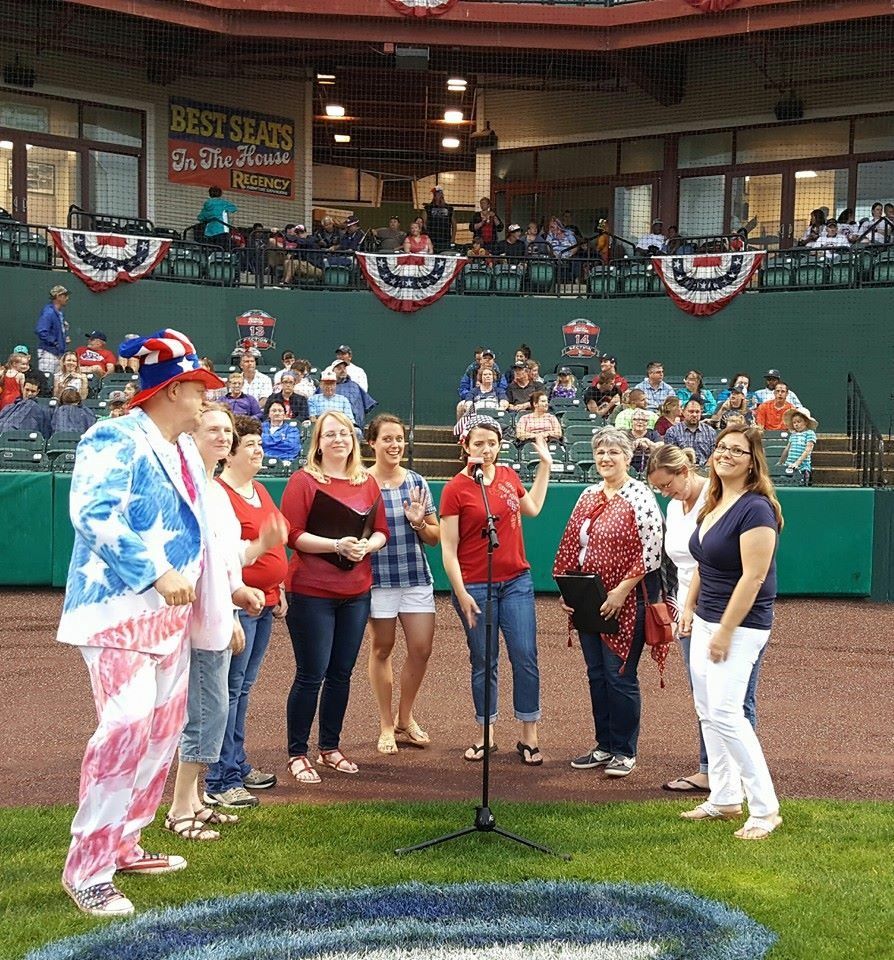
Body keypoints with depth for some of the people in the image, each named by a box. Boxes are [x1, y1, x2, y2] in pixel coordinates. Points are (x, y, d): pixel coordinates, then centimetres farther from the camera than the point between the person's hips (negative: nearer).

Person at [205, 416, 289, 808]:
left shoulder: (259, 491, 17)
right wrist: (258, 546, -30)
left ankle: (238, 765, 24)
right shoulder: (219, 493, -13)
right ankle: (220, 783, -3)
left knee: (243, 688, 15)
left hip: (263, 602, 9)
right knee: (230, 691, -7)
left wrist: (278, 591, 24)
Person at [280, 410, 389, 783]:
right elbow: (292, 534, -13)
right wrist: (337, 545, -22)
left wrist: (366, 546, -10)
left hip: (356, 592, 5)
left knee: (341, 674, 12)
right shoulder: (304, 480, -7)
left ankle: (330, 748, 26)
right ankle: (297, 754, 11)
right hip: (312, 592, -5)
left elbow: (381, 530, 12)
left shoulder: (367, 483, 9)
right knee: (311, 675, -1)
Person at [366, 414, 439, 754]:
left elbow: (435, 537, 9)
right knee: (382, 649, 8)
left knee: (421, 648, 2)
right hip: (377, 577, -3)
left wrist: (419, 523, -10)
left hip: (416, 576, 3)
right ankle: (386, 726, 22)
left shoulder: (417, 483, 5)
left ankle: (404, 718, 24)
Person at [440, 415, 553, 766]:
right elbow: (448, 549, -8)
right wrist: (462, 595, -12)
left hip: (516, 581, 4)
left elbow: (533, 507, 26)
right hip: (476, 586, -4)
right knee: (484, 663, 6)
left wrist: (545, 464, 25)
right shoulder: (455, 489, -9)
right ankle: (485, 735, 20)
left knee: (525, 658, 2)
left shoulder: (508, 475, 6)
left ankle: (529, 737, 10)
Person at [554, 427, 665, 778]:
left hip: (626, 600, -7)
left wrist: (622, 590, -18)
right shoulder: (588, 496, 11)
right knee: (596, 674, 12)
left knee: (619, 676, -2)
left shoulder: (639, 497, -11)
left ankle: (625, 752, 11)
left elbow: (651, 552, -16)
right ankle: (604, 746, 23)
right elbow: (572, 545, 15)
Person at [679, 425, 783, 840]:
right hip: (706, 621, 9)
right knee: (707, 712, 12)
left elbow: (753, 578, -22)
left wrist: (725, 633, -21)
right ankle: (723, 799, 22)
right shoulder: (713, 505, 10)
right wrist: (689, 607, 13)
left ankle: (765, 809, -4)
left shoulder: (756, 509, -18)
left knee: (725, 713, -13)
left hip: (740, 626, -9)